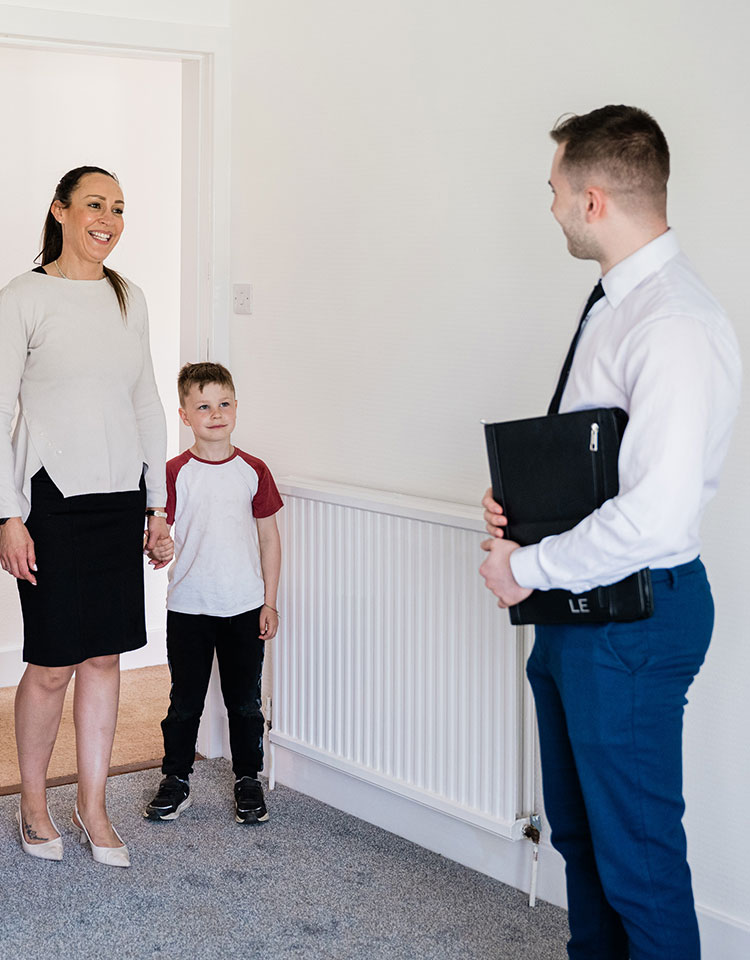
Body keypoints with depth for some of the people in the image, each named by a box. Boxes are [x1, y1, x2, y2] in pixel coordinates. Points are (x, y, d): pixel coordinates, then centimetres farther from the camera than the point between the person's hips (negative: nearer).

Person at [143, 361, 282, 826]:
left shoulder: (253, 471, 0)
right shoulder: (176, 473, -3)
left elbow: (269, 538, 5)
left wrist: (269, 603, 3)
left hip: (244, 608, 1)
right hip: (189, 607, -1)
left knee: (245, 700, 9)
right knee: (185, 701, 8)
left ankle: (249, 780, 23)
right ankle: (176, 781, 22)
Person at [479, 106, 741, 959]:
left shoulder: (676, 327, -24)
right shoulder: (614, 305, 8)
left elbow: (653, 516, -30)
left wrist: (526, 569, -18)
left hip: (632, 616, -10)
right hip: (574, 603, 10)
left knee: (635, 853, 3)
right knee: (577, 827, 23)